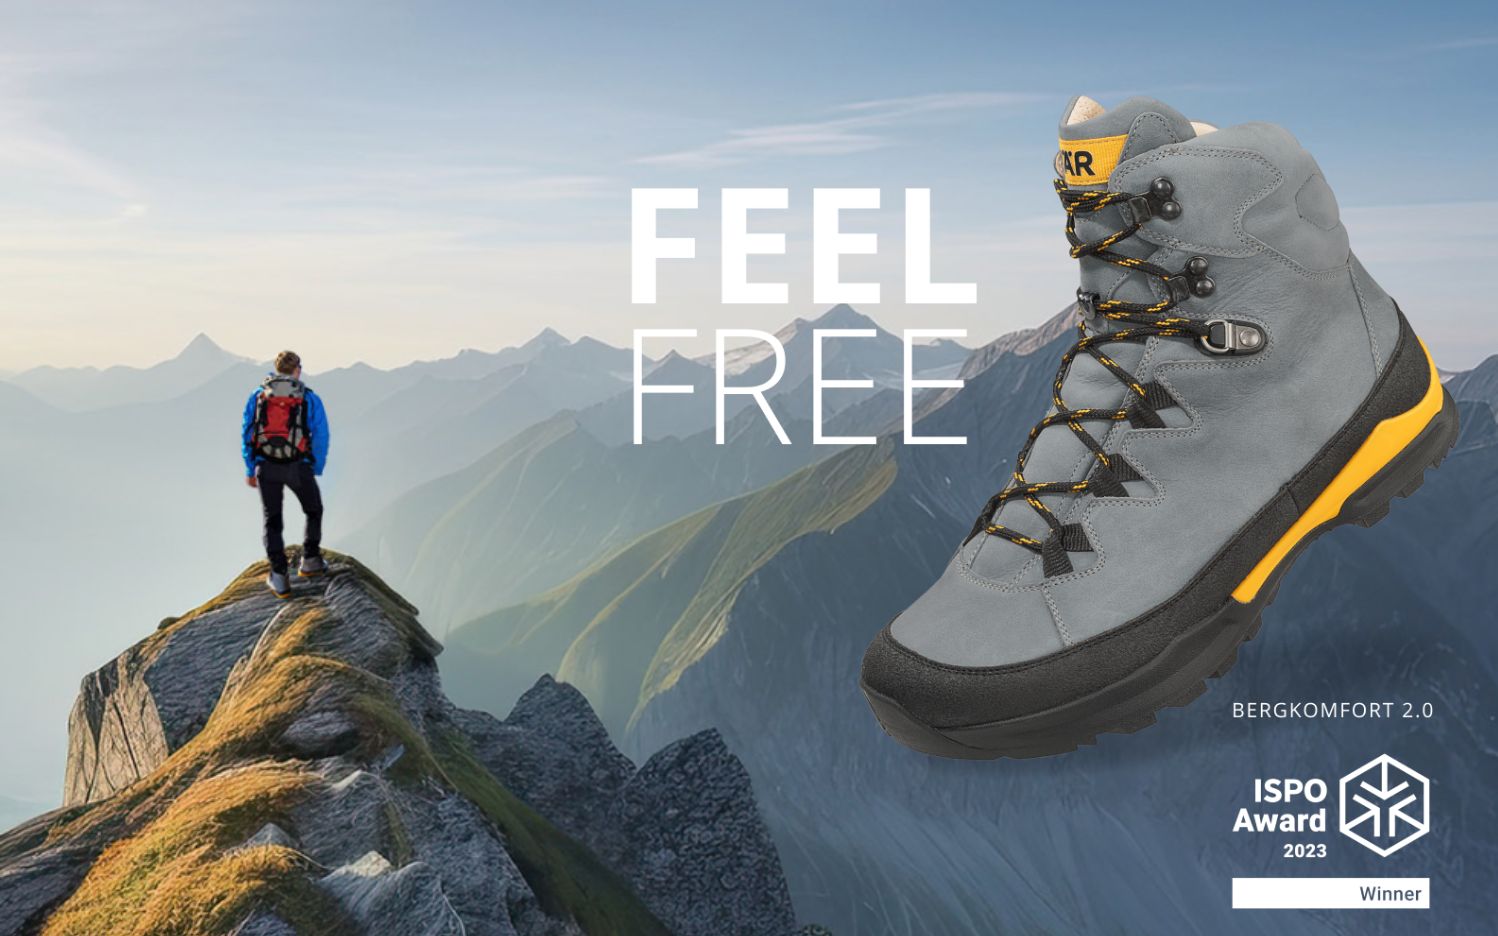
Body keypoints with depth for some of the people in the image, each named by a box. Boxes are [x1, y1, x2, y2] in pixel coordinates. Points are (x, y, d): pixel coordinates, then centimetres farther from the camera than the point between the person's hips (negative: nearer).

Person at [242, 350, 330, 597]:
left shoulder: (257, 396, 6)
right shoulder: (310, 399, 0)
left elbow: (246, 434, 6)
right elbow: (321, 436, -1)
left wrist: (249, 470, 14)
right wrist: (316, 470, 12)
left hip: (266, 467, 2)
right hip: (298, 467, -2)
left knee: (272, 520, 13)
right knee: (314, 511, 24)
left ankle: (280, 578, 8)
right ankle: (310, 560, 26)